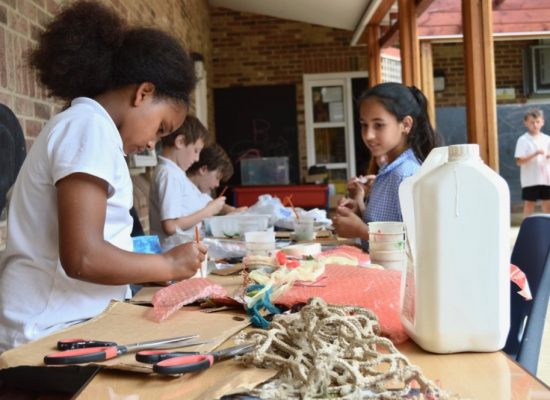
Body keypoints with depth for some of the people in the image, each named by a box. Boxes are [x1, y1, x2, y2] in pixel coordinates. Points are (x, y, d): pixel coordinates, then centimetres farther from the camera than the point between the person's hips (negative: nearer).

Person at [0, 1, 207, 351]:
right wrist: (170, 265, -9)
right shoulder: (90, 126, -13)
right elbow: (82, 258, -22)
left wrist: (159, 271, 9)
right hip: (52, 333, -9)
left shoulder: (81, 124, 16)